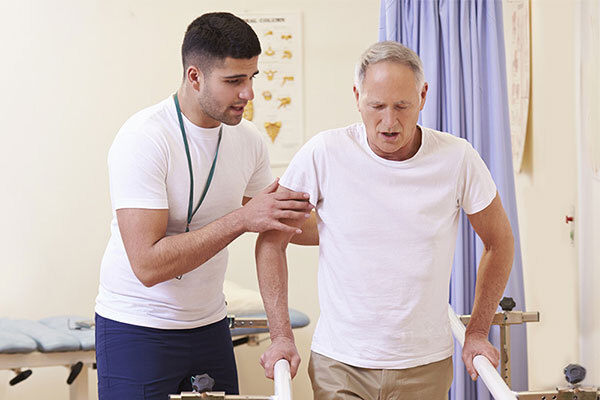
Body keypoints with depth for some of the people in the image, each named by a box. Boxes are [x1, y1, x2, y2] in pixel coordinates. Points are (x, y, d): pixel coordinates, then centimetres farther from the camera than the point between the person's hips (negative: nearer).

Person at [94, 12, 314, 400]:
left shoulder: (249, 140, 0)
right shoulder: (143, 139, -20)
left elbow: (279, 221, 17)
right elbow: (148, 265, -27)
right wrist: (240, 219, -26)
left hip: (210, 324, 6)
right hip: (138, 329, -6)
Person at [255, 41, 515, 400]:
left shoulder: (458, 159, -7)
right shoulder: (324, 154, -11)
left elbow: (500, 242, 8)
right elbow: (272, 241, 0)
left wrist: (478, 332, 7)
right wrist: (282, 336, -3)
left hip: (426, 365, 1)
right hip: (339, 366, -1)